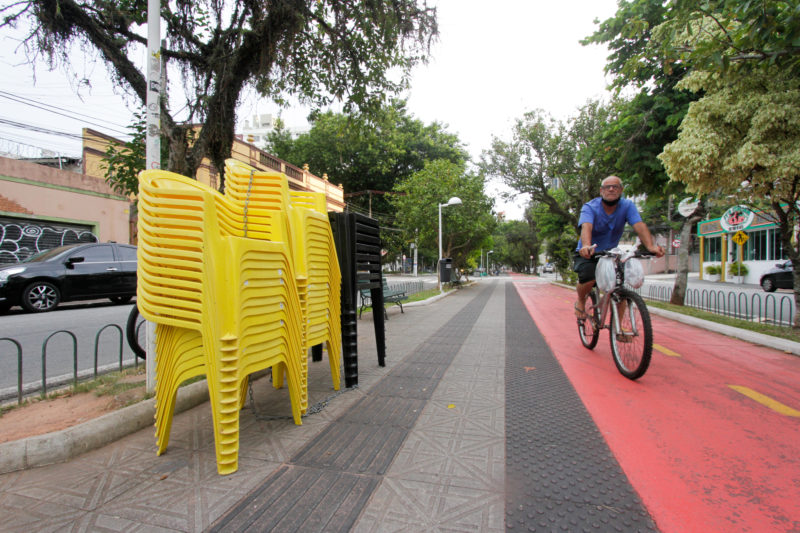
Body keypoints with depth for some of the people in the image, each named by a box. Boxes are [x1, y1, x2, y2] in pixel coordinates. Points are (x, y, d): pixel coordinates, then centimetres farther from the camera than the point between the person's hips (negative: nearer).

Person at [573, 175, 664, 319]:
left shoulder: (627, 206, -9)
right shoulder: (590, 207, -17)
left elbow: (639, 226, -24)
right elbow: (586, 227, -37)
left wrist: (650, 246, -44)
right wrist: (586, 246, -58)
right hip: (588, 254, -3)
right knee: (588, 279, -30)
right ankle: (580, 302, 3)